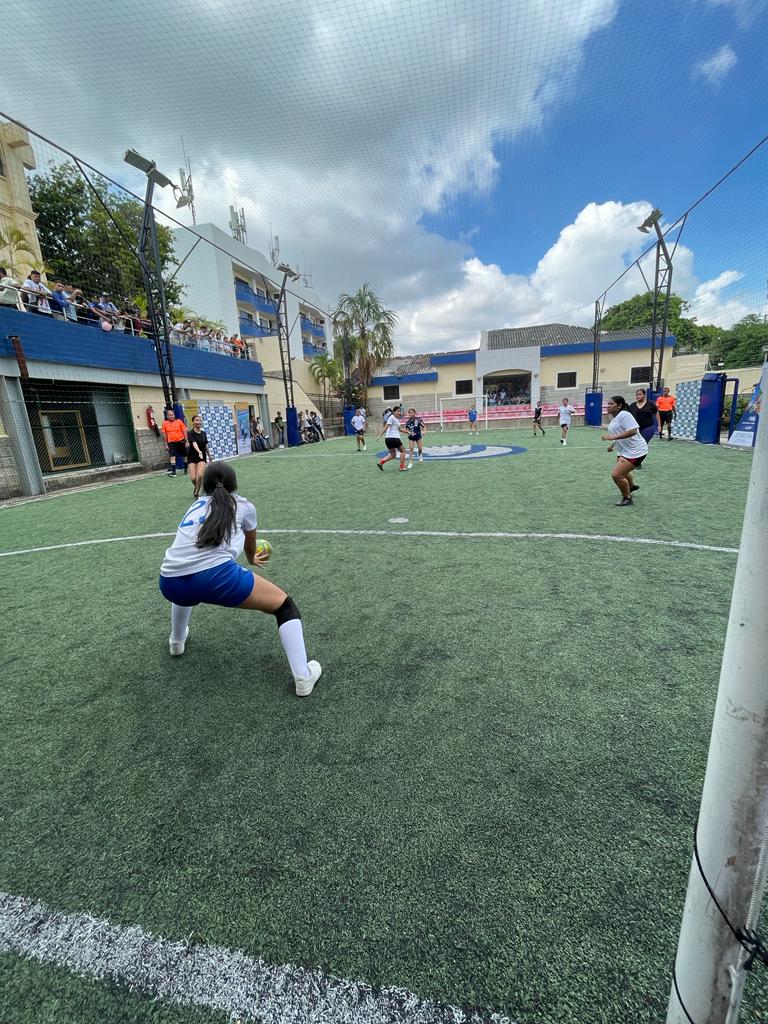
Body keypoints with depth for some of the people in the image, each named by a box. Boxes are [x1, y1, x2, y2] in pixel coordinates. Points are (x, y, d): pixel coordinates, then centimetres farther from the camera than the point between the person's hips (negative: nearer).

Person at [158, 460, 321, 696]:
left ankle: (177, 641, 59)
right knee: (284, 604, 13)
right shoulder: (243, 505, 18)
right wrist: (252, 559, 61)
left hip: (170, 583, 5)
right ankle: (303, 677, 7)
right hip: (217, 575, -5)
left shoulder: (196, 505, 29)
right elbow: (250, 547, 36)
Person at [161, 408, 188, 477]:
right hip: (171, 443, 0)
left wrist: (186, 441, -3)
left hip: (181, 441, 0)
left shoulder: (179, 421, -3)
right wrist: (166, 444, 4)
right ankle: (173, 472, -7)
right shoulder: (165, 423, 0)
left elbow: (184, 431, 1)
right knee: (172, 457, -9)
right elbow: (165, 434, 6)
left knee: (184, 456, 11)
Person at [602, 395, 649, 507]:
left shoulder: (624, 414, -22)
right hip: (624, 451, 11)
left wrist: (613, 437, -36)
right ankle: (631, 486, 63)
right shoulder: (615, 417, 9)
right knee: (622, 471, 32)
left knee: (616, 475, -17)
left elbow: (633, 431, -33)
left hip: (635, 451, -11)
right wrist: (612, 445, 18)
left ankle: (627, 498, 4)